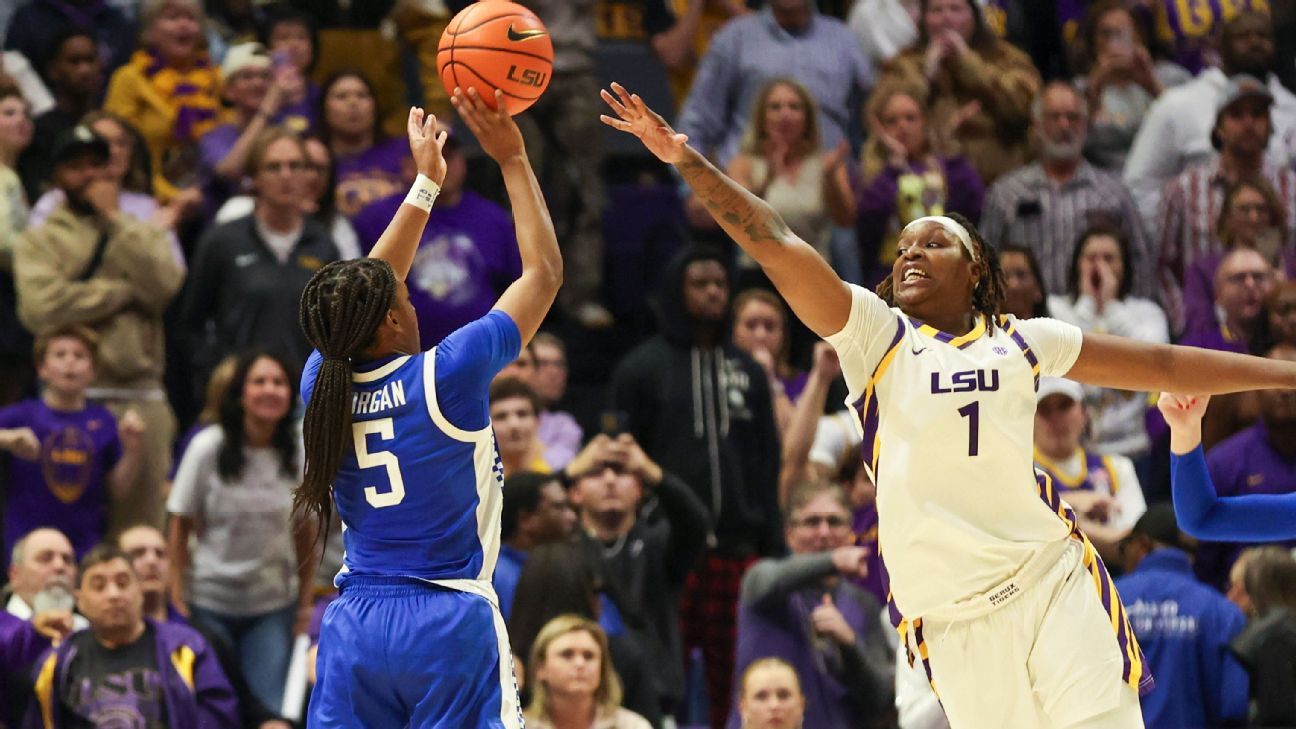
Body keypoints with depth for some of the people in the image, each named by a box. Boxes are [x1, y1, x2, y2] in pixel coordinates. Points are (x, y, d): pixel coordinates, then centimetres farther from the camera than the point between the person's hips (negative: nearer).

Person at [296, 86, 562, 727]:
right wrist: (513, 160, 8)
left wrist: (425, 182, 30)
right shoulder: (445, 376, -10)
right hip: (450, 623, -5)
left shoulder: (324, 382, 3)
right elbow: (543, 271, -1)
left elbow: (367, 296, 23)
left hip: (355, 626, 5)